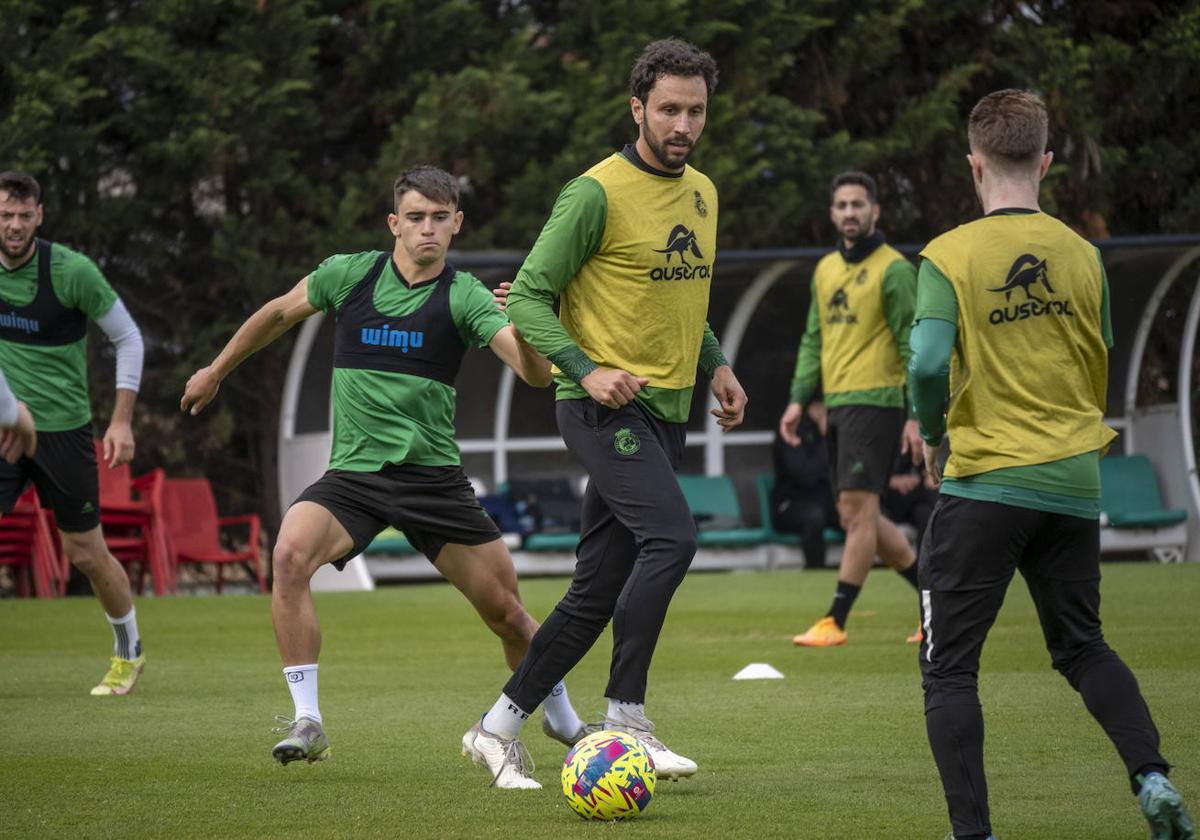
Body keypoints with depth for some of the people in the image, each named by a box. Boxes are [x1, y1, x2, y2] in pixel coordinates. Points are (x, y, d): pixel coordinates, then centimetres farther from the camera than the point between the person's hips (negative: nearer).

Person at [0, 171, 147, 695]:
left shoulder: (72, 271, -13)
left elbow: (128, 337, -4)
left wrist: (122, 421, -8)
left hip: (63, 427, -3)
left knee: (86, 554, 6)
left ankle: (129, 651, 29)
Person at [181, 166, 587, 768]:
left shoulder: (464, 298, -5)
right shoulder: (348, 275, 0)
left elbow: (535, 373, -17)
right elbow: (280, 313, 20)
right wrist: (216, 371, 28)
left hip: (433, 476, -1)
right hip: (353, 472, 1)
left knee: (506, 612, 2)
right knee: (290, 556, -28)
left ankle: (562, 718, 30)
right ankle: (307, 721, -22)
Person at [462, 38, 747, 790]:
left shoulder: (702, 193, 14)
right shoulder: (598, 193, -11)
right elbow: (530, 297, -11)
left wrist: (716, 365, 14)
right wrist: (586, 369, -23)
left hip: (665, 413, 8)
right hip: (604, 408, -8)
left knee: (599, 589, 6)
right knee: (671, 536, -27)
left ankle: (499, 728, 15)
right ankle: (625, 719, -21)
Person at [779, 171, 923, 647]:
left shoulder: (892, 270, -7)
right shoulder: (825, 270, 16)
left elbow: (914, 345, -10)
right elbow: (814, 339, 21)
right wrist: (799, 398, 11)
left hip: (874, 403, -8)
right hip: (836, 405, 8)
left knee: (858, 510, -10)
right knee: (858, 518, 9)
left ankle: (835, 621, -9)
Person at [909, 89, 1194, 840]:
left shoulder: (950, 257, -9)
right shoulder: (1084, 257, 4)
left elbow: (928, 364, -21)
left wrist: (933, 434, -1)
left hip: (985, 483, -4)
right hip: (1074, 484, 5)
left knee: (949, 666, 4)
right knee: (1082, 647, 21)